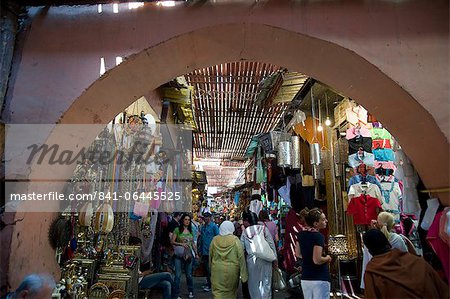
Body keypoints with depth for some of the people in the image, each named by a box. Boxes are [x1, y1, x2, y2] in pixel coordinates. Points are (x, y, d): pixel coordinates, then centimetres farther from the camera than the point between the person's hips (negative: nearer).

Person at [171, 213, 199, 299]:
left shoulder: (190, 231, 9)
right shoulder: (177, 229, -5)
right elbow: (172, 242, -6)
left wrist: (196, 253, 12)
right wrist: (181, 244, -20)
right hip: (179, 255, -4)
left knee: (189, 275, 13)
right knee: (178, 275, -3)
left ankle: (191, 291, 31)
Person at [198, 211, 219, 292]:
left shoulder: (214, 226, -9)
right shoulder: (203, 227, 9)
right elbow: (201, 238, 14)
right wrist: (200, 250, 13)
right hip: (204, 251, 6)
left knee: (209, 268, -2)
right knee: (206, 267, 14)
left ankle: (209, 285, 7)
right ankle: (208, 282, 27)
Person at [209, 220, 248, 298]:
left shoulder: (215, 239, -2)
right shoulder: (235, 240, -10)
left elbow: (210, 255, 7)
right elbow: (241, 257, -11)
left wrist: (211, 267, 21)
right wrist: (244, 274, -5)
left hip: (217, 271, 2)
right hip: (231, 270, -1)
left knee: (218, 292, 8)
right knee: (231, 291, 17)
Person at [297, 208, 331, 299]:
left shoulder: (301, 234, 3)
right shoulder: (318, 236, -19)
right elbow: (317, 260, -23)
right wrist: (327, 258, -6)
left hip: (305, 279, 7)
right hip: (320, 279, -7)